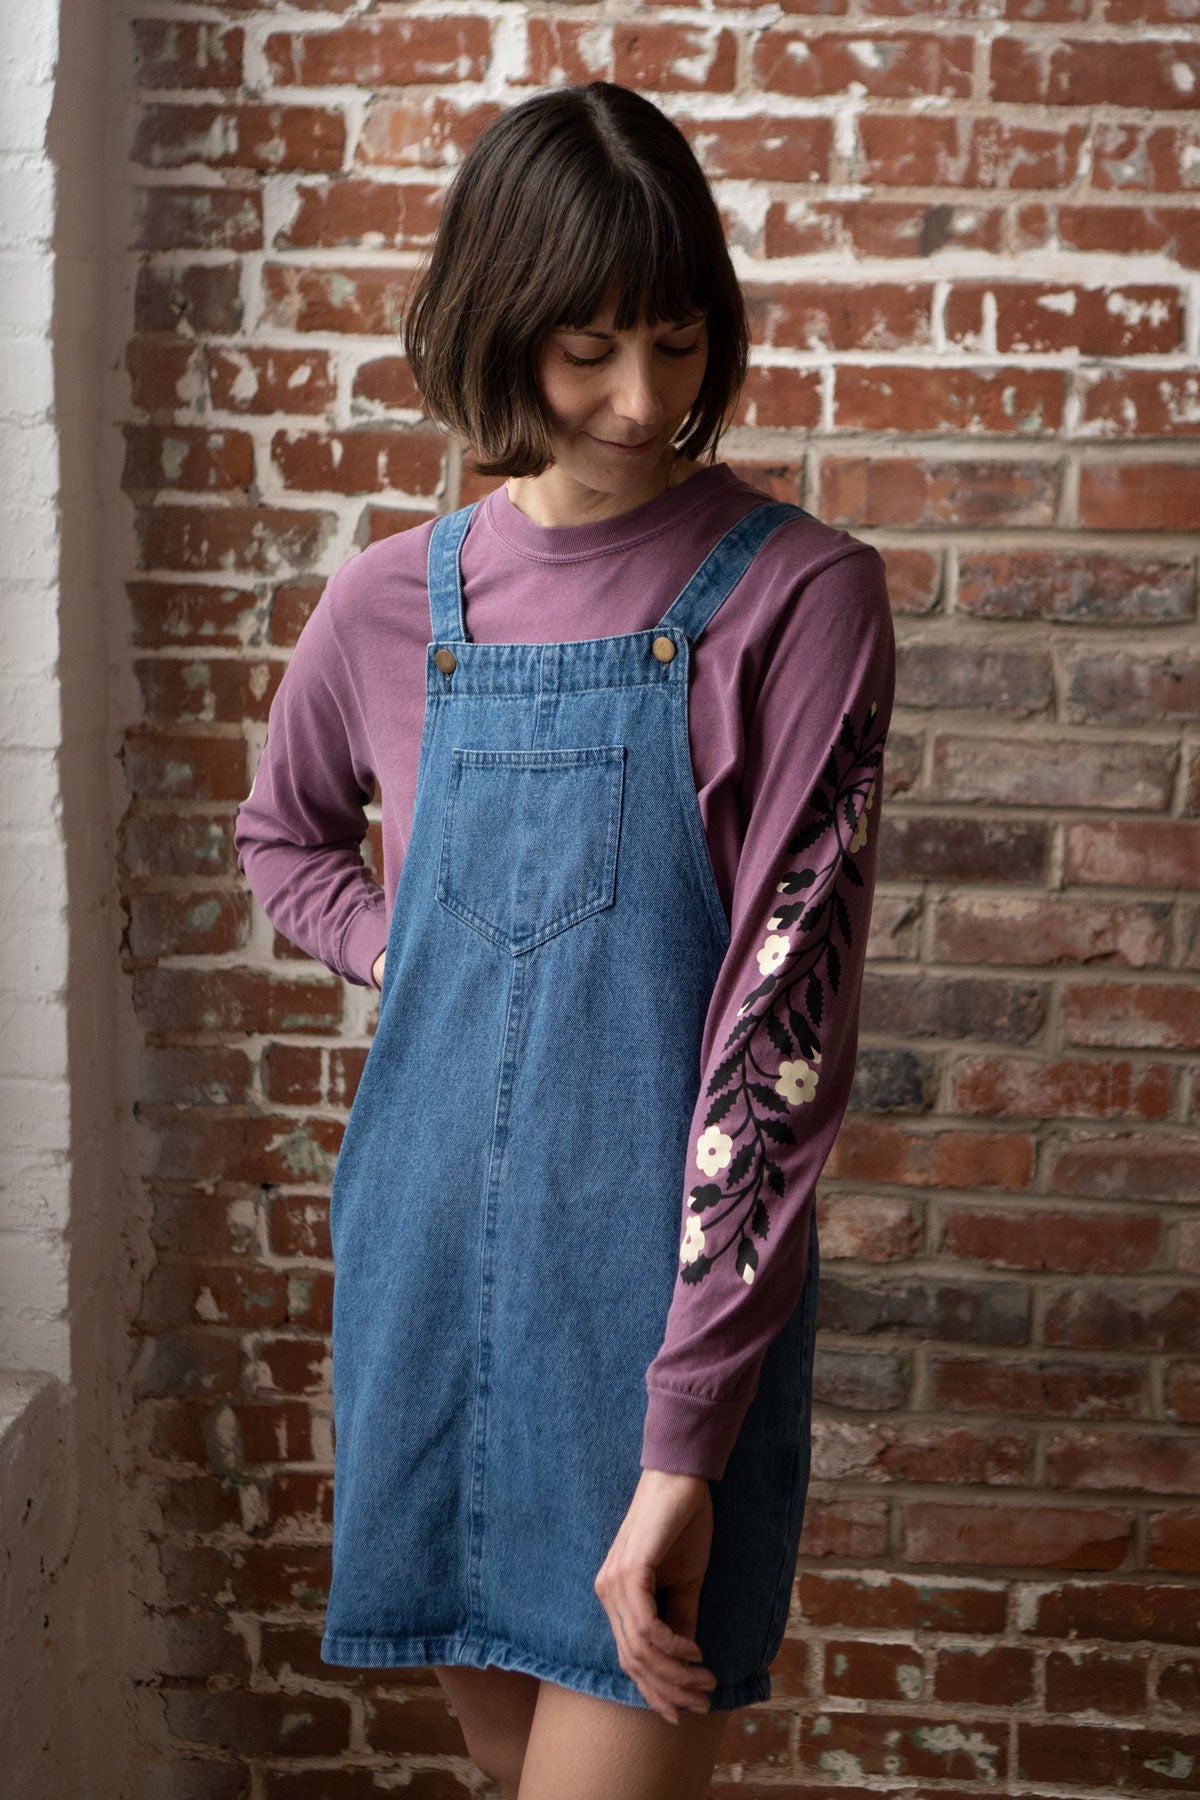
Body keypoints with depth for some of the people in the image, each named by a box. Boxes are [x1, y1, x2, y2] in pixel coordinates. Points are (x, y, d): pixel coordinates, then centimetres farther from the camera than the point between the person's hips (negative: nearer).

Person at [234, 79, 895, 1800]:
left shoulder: (800, 595, -10)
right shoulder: (393, 602, 3)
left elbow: (789, 1015, -16)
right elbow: (280, 837, 23)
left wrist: (685, 1451, -20)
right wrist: (423, 960, 2)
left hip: (673, 1289, -4)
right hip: (431, 1254, 4)